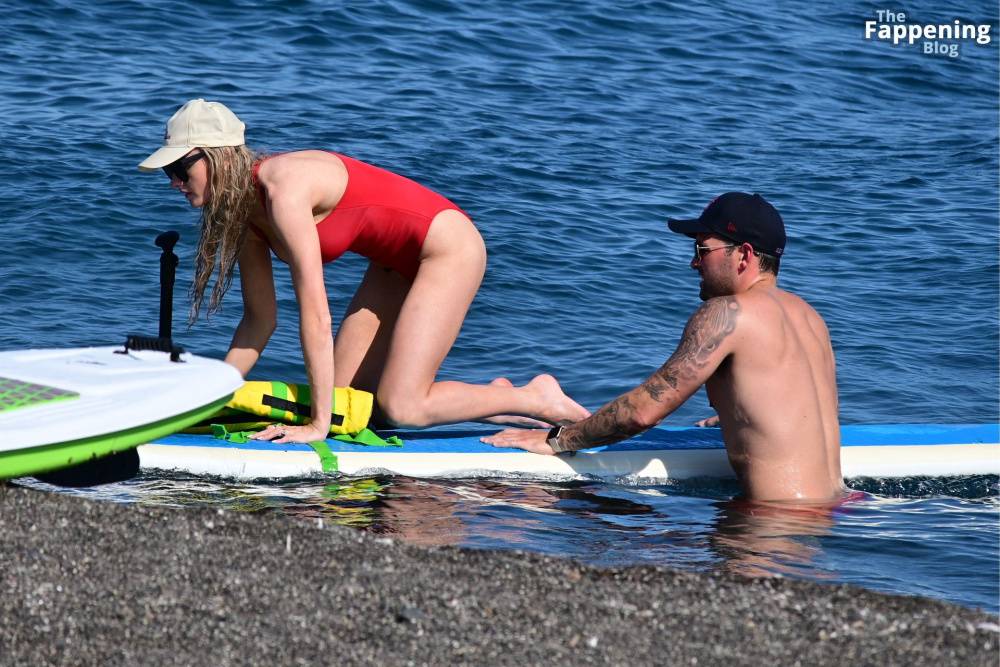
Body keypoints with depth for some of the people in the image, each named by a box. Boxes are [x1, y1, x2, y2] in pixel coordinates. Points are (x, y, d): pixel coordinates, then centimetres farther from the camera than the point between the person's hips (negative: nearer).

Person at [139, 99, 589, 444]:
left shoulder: (282, 190, -28)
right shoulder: (241, 205, -1)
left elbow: (315, 314, -30)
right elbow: (261, 319, 6)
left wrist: (319, 423, -28)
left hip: (448, 248, -9)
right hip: (398, 261, 9)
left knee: (399, 408, -14)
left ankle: (538, 400, 4)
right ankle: (494, 399, 18)